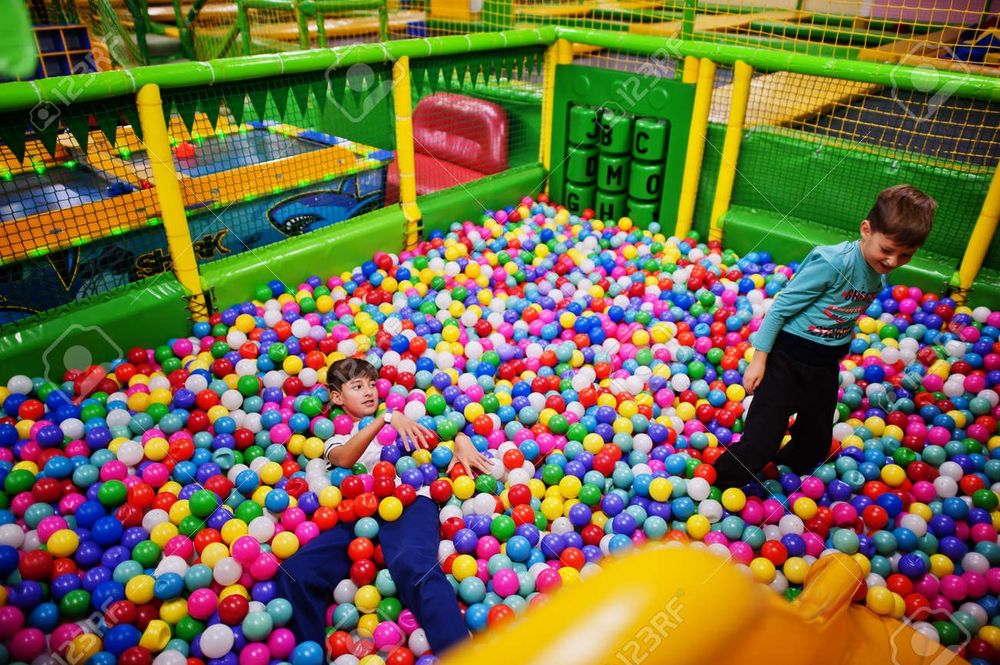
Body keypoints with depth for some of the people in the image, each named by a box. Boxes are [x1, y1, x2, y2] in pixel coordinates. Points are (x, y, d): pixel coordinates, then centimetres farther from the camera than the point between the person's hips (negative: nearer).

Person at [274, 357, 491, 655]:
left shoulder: (403, 418, 31)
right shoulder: (337, 442, 26)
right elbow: (344, 459, 1)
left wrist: (461, 441, -1)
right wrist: (386, 418, -11)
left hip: (410, 500, -2)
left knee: (412, 563, -38)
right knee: (294, 572, -23)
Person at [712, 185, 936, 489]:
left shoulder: (880, 274, -1)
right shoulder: (832, 262, -24)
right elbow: (780, 308, -19)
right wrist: (758, 360, -16)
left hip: (826, 367, 8)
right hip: (788, 360, -7)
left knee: (815, 444, 21)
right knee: (760, 443, -7)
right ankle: (717, 486, 16)